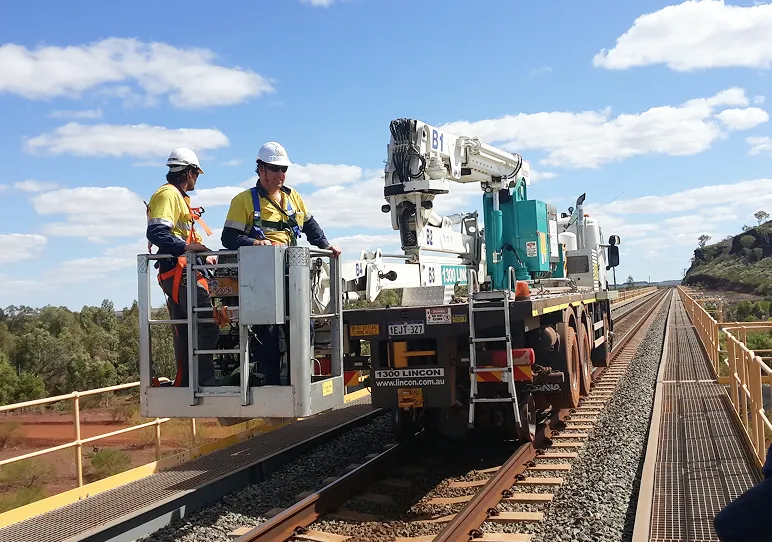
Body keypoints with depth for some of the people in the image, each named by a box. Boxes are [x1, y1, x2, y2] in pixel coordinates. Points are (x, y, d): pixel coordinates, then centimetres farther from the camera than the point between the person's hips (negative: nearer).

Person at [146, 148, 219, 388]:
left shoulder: (178, 197, 25)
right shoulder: (168, 194, -7)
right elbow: (155, 233, -22)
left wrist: (204, 257, 30)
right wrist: (186, 246, -31)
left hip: (182, 274, 11)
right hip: (179, 273, -11)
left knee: (185, 333, 10)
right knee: (208, 326, -15)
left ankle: (184, 384, 13)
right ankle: (204, 381, -15)